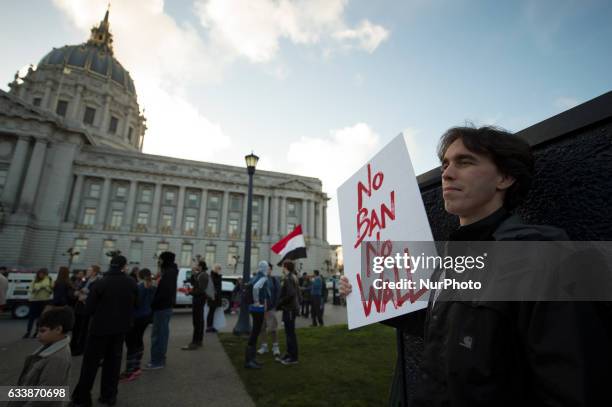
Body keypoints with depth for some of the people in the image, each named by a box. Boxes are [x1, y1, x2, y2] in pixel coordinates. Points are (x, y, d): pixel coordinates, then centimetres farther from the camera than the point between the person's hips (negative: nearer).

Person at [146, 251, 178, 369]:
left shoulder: (169, 273, -18)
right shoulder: (169, 272, 14)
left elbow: (165, 292, -25)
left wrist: (153, 304, -18)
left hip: (162, 308, -10)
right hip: (164, 307, 10)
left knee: (158, 334, -3)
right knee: (162, 334, 16)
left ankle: (157, 361, 5)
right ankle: (160, 359, 26)